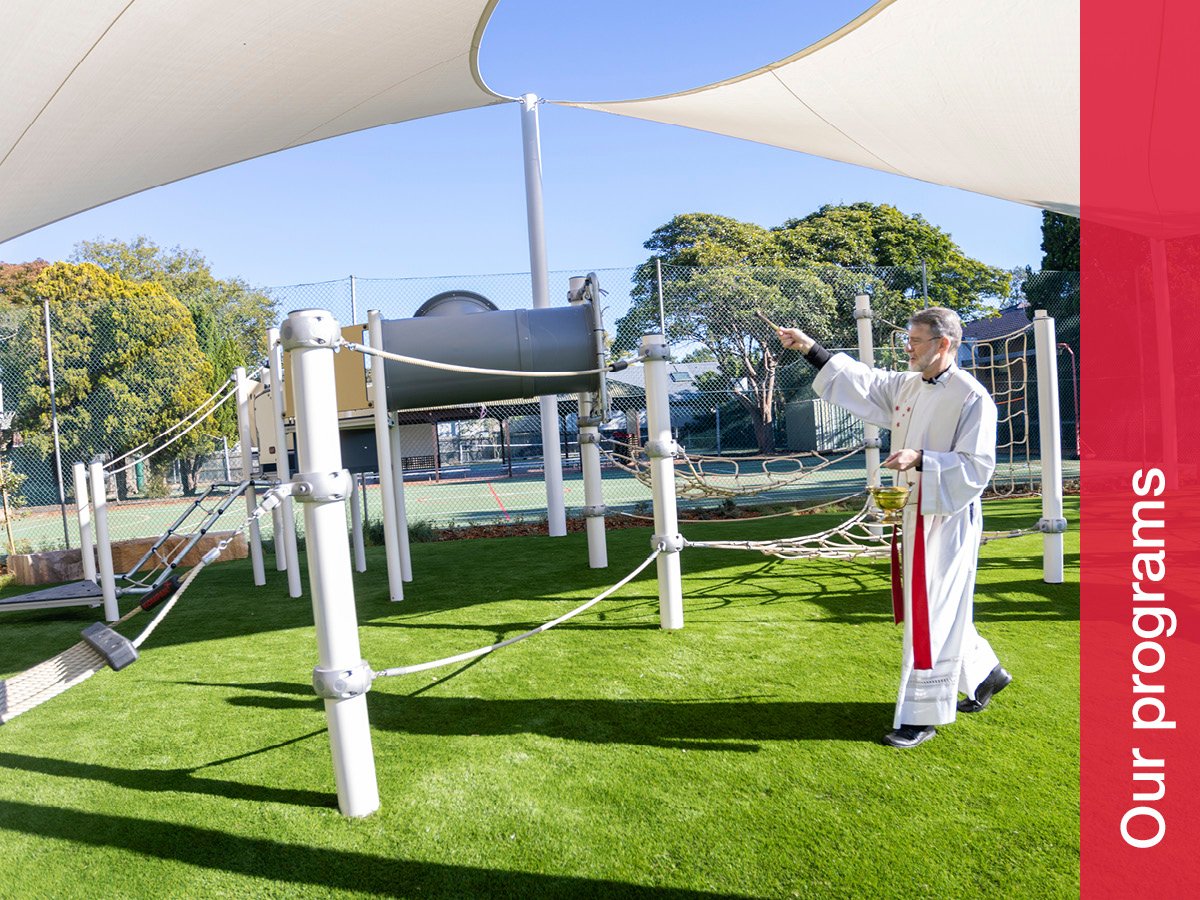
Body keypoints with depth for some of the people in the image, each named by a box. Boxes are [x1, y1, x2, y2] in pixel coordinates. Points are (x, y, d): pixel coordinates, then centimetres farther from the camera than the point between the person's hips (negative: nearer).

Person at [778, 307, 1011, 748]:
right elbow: (860, 381, 14)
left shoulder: (972, 398, -15)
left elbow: (977, 466, -18)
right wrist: (809, 347, 9)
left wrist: (920, 460, -28)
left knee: (931, 616, -2)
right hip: (916, 514, 8)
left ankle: (921, 716, 11)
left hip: (947, 520, -8)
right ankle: (985, 673, 42)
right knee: (928, 609, 19)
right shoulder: (906, 386, 8)